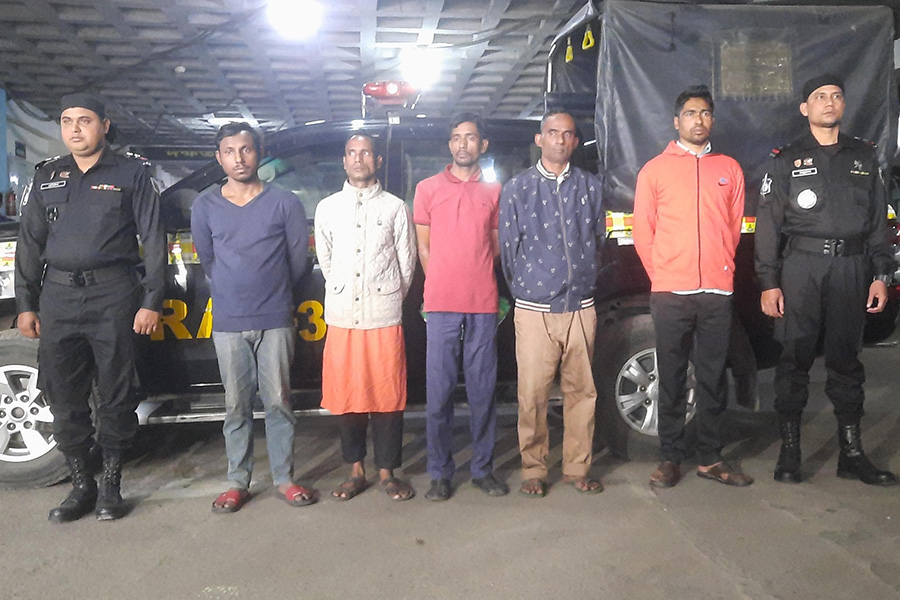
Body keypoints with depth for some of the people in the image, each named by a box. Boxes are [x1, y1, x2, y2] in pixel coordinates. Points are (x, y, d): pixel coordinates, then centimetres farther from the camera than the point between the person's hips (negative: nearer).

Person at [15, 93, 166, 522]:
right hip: (58, 296, 4)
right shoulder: (48, 177, 15)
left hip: (113, 294, -4)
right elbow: (30, 243, 16)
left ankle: (111, 485, 16)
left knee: (116, 394, 3)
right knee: (64, 396, 7)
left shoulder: (131, 174, 3)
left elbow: (153, 240, 0)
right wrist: (25, 304, 11)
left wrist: (151, 301, -7)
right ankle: (81, 485, 20)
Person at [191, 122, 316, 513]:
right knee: (236, 407, 7)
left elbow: (298, 259, 6)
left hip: (275, 321, -1)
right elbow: (206, 259, 16)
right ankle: (237, 482, 17)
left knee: (278, 403, 4)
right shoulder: (205, 206, 5)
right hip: (228, 323, 1)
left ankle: (284, 479, 15)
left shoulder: (285, 203, 0)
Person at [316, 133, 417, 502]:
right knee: (345, 397, 5)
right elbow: (325, 260, 17)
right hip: (342, 317, 2)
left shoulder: (395, 208, 5)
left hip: (384, 317, -2)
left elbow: (407, 262, 9)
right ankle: (356, 471, 20)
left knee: (387, 396, 1)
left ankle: (387, 473, 14)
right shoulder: (327, 208, 11)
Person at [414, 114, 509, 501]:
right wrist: (442, 288, 5)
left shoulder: (494, 191, 12)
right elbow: (423, 247, 10)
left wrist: (474, 280, 7)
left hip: (483, 306, 1)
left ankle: (483, 468, 17)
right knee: (439, 392, 0)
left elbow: (495, 246, 17)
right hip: (441, 307, -1)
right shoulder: (428, 188, 9)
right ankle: (440, 473, 11)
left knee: (483, 390, 5)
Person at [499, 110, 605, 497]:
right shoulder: (517, 188, 5)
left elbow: (597, 241, 18)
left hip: (581, 307, 2)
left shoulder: (590, 187, 11)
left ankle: (578, 467, 19)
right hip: (535, 309, -2)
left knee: (581, 391, 6)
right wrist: (523, 289, 8)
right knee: (533, 394, -2)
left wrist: (582, 280, 14)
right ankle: (533, 470, 12)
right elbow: (508, 248, 7)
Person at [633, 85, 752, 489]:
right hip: (670, 292, -2)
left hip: (717, 291, 2)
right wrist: (663, 276, 4)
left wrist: (719, 269, 11)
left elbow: (734, 227, 16)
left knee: (713, 378, 7)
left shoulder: (729, 169, 12)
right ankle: (670, 459, 12)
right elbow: (642, 231, 6)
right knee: (671, 379, 3)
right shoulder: (654, 170, 6)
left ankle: (710, 458, 17)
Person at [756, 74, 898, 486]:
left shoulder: (863, 157, 15)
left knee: (846, 359, 7)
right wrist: (768, 283, -6)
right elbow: (768, 223, 1)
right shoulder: (787, 160, 7)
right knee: (795, 358, -2)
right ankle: (789, 450, 7)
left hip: (851, 268, 3)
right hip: (801, 266, -2)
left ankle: (851, 454, 15)